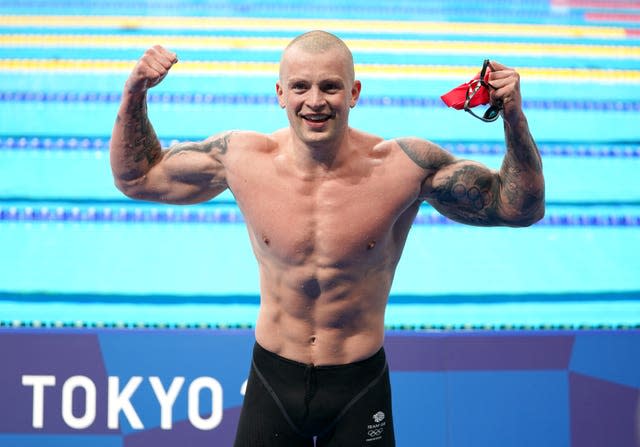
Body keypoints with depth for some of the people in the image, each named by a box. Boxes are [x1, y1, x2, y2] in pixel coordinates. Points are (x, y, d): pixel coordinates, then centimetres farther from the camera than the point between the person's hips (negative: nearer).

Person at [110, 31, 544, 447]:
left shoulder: (405, 166, -16)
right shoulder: (240, 158, -10)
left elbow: (521, 208, -9)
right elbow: (136, 178, 4)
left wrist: (513, 117, -23)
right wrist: (134, 93, -9)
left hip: (360, 386, -1)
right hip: (272, 379, 2)